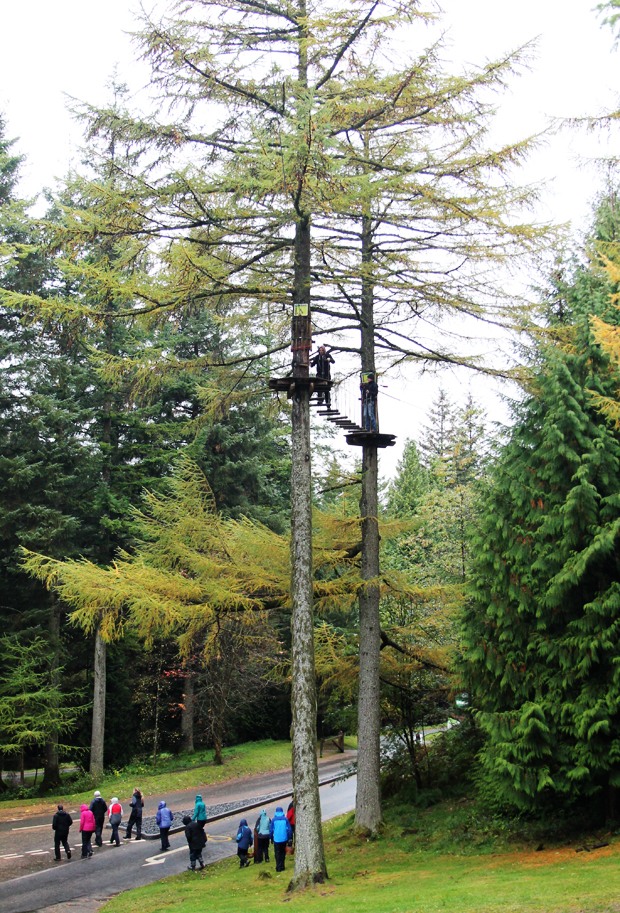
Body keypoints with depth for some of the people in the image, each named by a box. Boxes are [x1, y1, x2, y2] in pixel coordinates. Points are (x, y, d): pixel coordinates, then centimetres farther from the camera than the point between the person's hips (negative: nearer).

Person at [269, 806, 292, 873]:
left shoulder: (274, 819, -2)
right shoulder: (285, 819, 0)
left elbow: (271, 830, 2)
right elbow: (289, 829, 2)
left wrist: (271, 838, 13)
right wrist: (289, 838, 11)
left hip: (276, 839, -1)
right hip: (284, 839, 1)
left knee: (277, 854, 5)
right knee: (283, 853, 14)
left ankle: (278, 867, 1)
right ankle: (282, 866, 14)